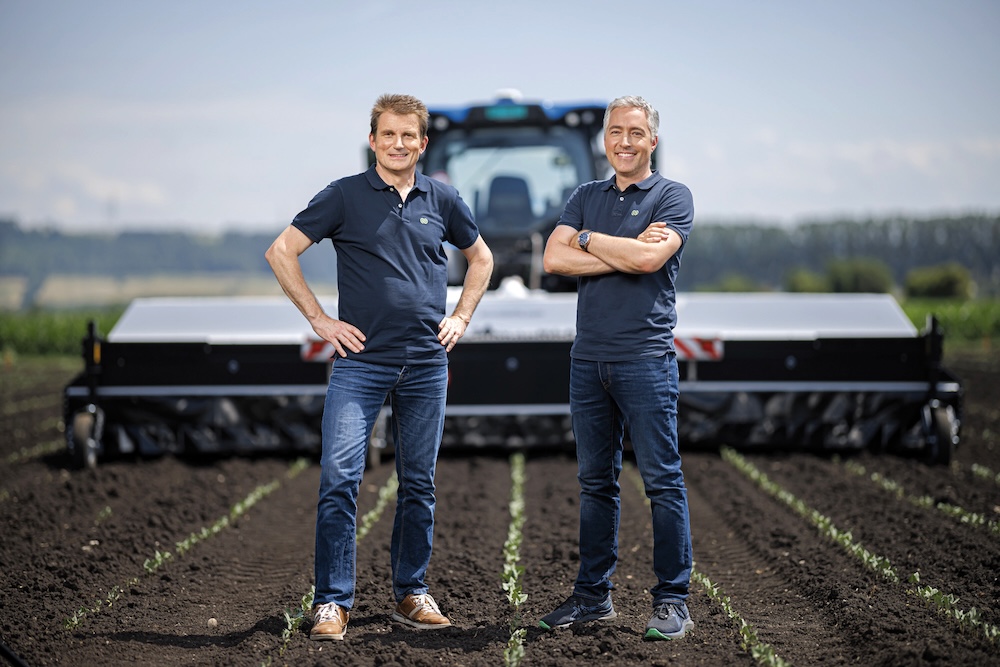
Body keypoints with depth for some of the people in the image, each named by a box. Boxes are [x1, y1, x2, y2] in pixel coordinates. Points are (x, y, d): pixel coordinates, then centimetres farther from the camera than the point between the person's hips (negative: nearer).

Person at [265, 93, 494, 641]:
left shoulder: (442, 200, 9)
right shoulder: (345, 196, 0)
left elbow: (480, 256, 25)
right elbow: (281, 252, 0)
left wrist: (461, 317, 13)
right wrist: (319, 318, -3)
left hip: (426, 363, 3)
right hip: (361, 359, -3)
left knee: (418, 483, 8)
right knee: (339, 476, -11)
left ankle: (410, 593, 20)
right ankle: (333, 602, -6)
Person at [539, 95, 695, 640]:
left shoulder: (672, 196, 1)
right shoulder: (585, 198, 15)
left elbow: (649, 257, -17)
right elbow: (554, 259, 0)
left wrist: (586, 239, -3)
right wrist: (624, 252, -9)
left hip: (646, 356, -5)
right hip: (588, 356, 5)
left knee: (662, 480, -5)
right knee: (595, 481, 10)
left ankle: (672, 601, 0)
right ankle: (593, 594, 17)